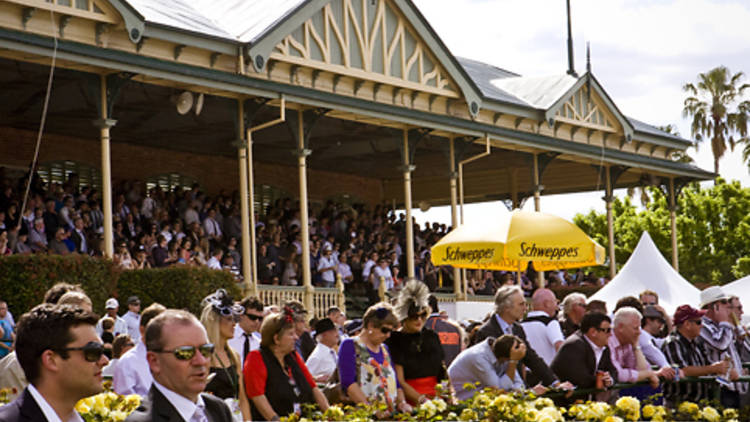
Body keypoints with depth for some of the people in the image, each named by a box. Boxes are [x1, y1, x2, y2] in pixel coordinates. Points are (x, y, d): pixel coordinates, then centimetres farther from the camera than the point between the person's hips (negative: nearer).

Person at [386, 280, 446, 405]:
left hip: (436, 398, 4)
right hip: (410, 403, -4)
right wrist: (421, 400, -16)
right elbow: (399, 382, -7)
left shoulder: (432, 337, 16)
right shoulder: (395, 341, -1)